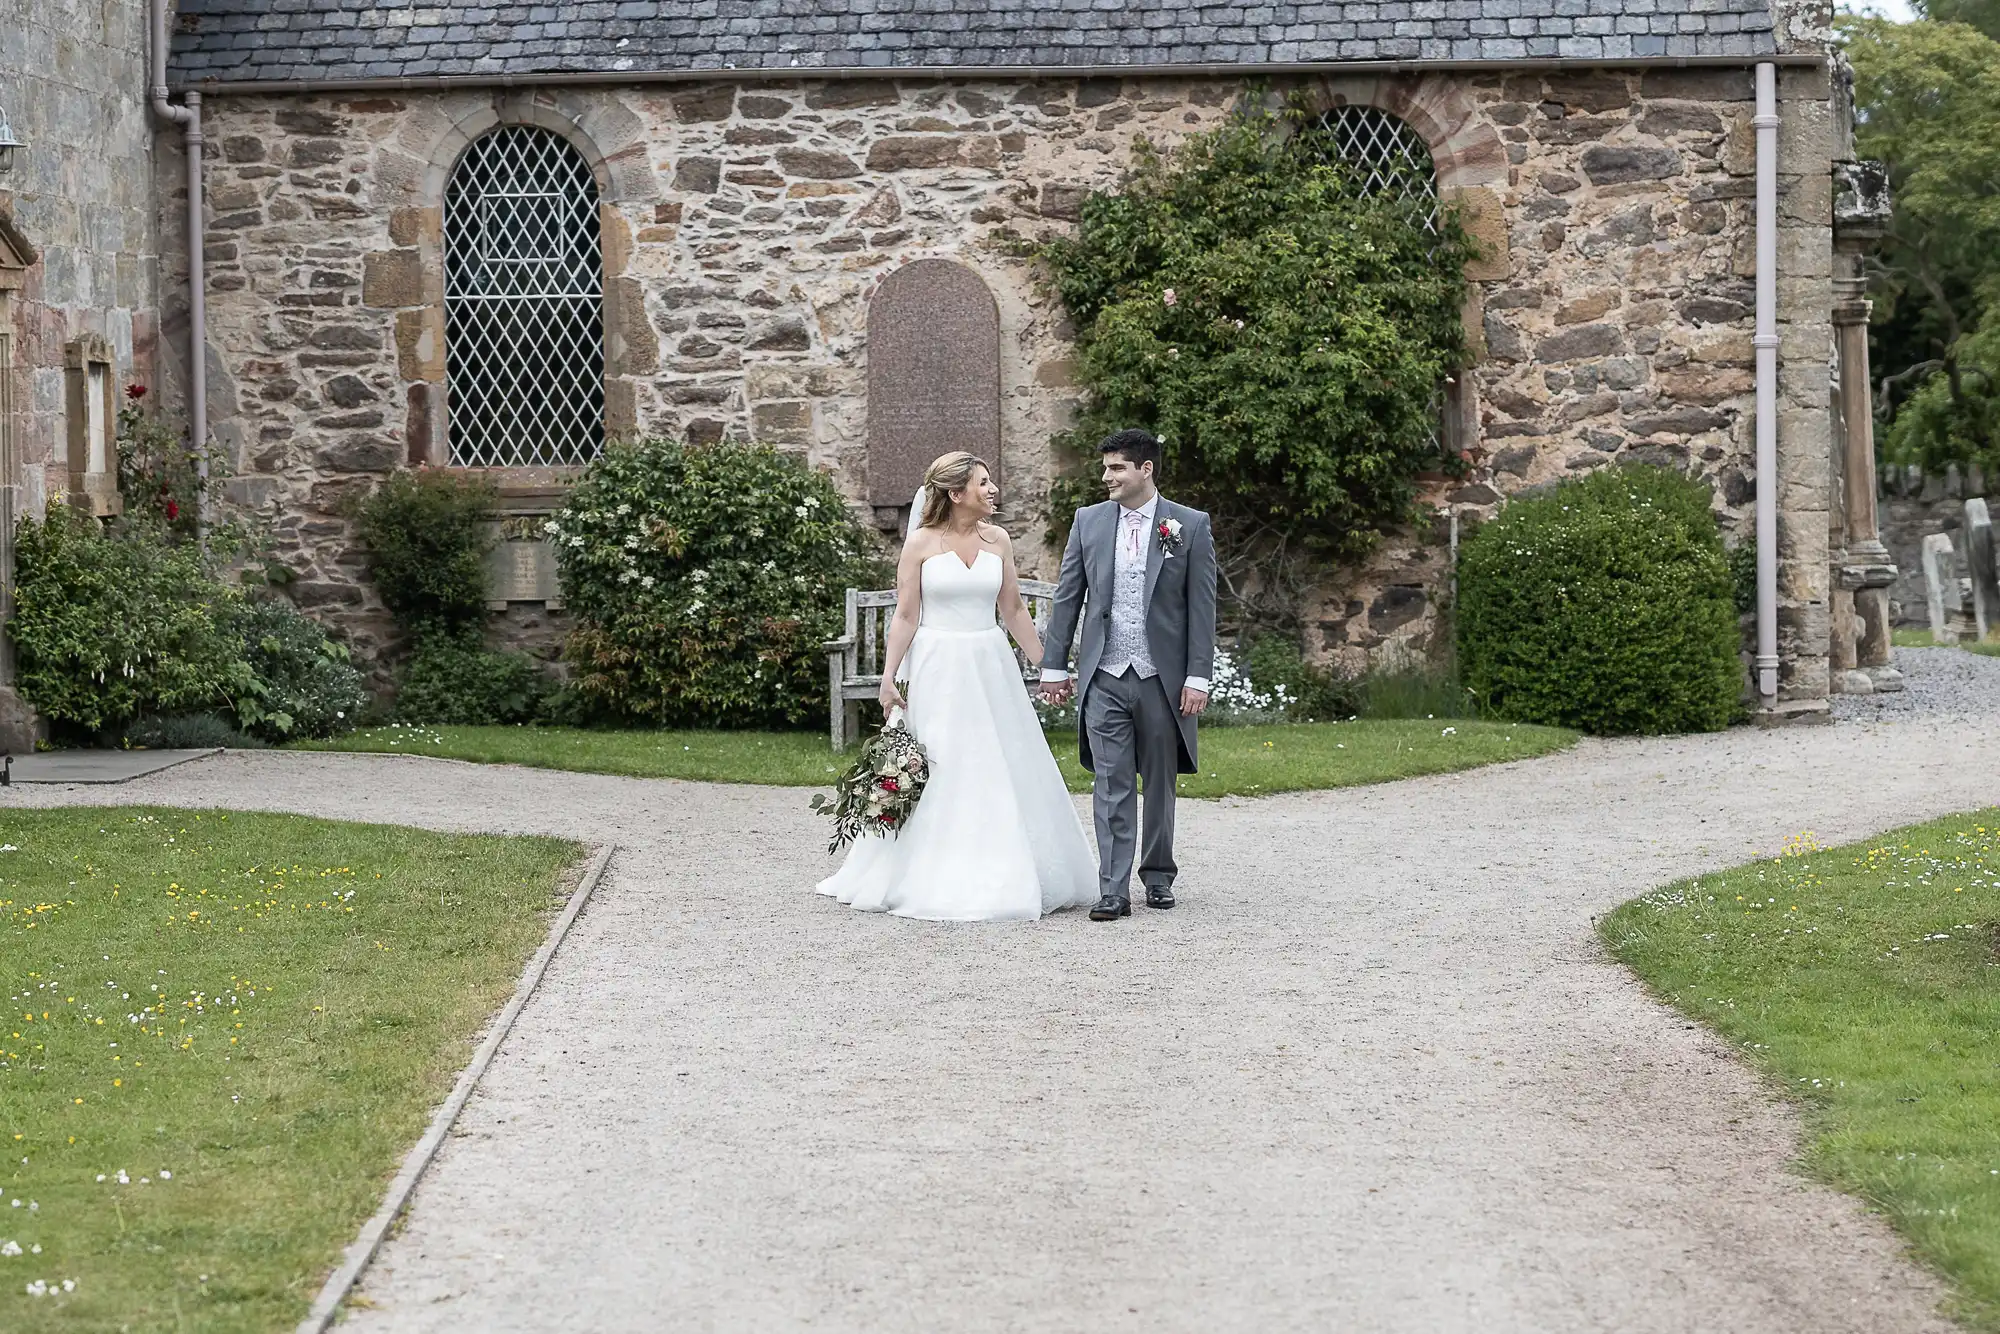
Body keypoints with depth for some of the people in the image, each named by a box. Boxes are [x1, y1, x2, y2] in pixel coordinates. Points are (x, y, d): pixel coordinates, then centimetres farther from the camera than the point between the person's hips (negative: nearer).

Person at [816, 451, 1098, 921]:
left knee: (1003, 772, 4)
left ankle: (1003, 878, 13)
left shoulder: (997, 539, 7)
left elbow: (1014, 610, 12)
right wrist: (888, 678, -8)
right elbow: (906, 616, -3)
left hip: (990, 667, 4)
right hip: (937, 670, -4)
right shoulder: (921, 544, -3)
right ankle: (936, 883, 7)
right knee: (935, 774, -2)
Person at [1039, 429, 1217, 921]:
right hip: (1105, 677, 1)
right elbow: (1067, 597, 9)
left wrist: (1198, 677, -6)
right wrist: (1054, 665, 6)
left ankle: (1158, 876, 26)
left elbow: (1202, 607, -2)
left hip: (1162, 677, -1)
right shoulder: (1089, 521, 5)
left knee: (1159, 782, 10)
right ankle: (1112, 891, -5)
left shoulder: (1190, 526, -1)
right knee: (1111, 786, -3)